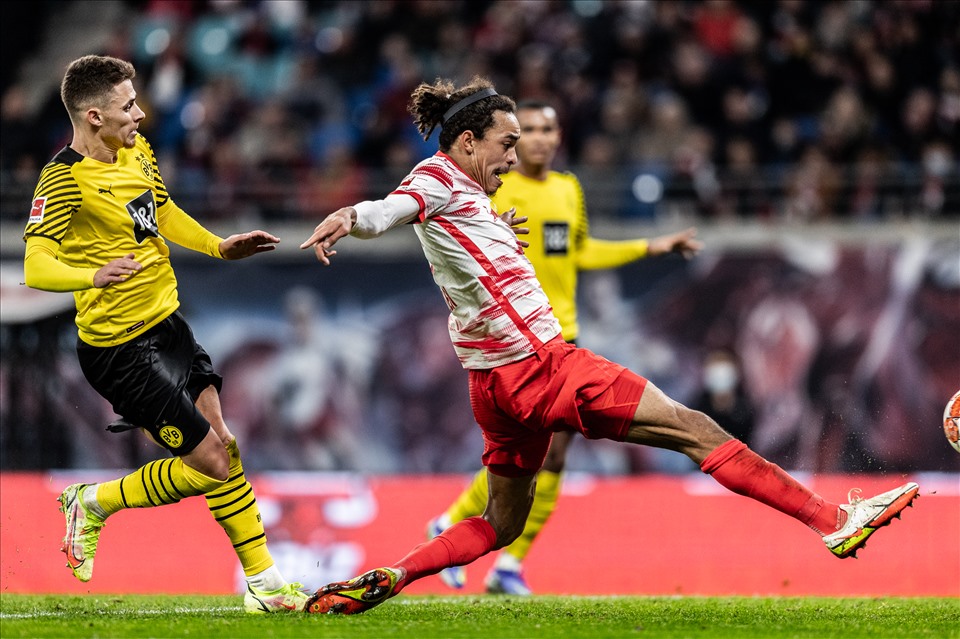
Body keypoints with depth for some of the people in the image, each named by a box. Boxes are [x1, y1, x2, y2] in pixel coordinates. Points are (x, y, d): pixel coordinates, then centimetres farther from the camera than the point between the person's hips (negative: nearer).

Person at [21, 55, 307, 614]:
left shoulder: (135, 149, 6)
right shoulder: (64, 180, -21)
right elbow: (36, 268, -30)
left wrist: (221, 247, 21)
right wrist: (94, 276, -46)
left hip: (167, 324, 8)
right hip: (121, 348, -8)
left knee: (223, 446, 6)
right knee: (210, 463, -8)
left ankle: (265, 584, 14)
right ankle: (93, 504, 13)